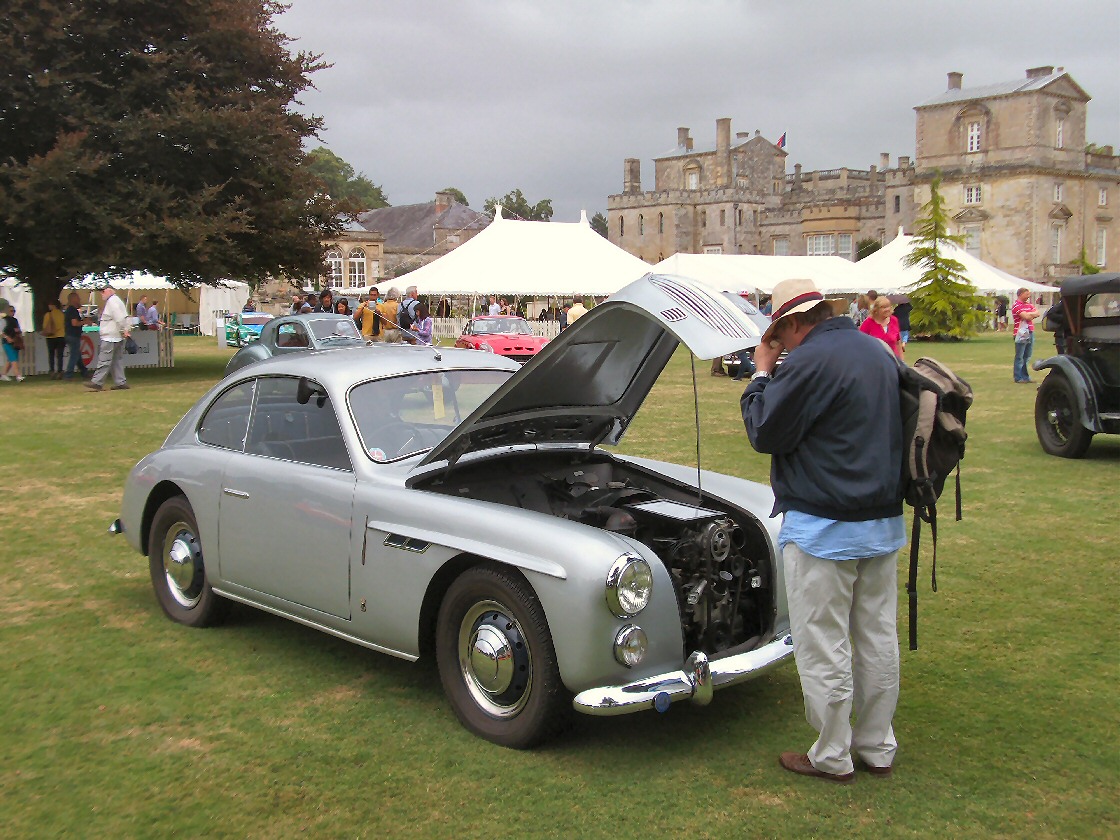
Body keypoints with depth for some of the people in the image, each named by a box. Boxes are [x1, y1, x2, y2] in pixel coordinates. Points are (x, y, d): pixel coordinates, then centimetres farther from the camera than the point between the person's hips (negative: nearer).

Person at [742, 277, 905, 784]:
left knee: (823, 647, 4)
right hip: (884, 521, 9)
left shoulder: (810, 361, -18)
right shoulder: (880, 355, 9)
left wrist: (762, 372, -1)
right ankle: (878, 748, 29)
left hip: (823, 528, -9)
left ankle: (832, 757, 16)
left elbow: (766, 434, -11)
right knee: (878, 638, 16)